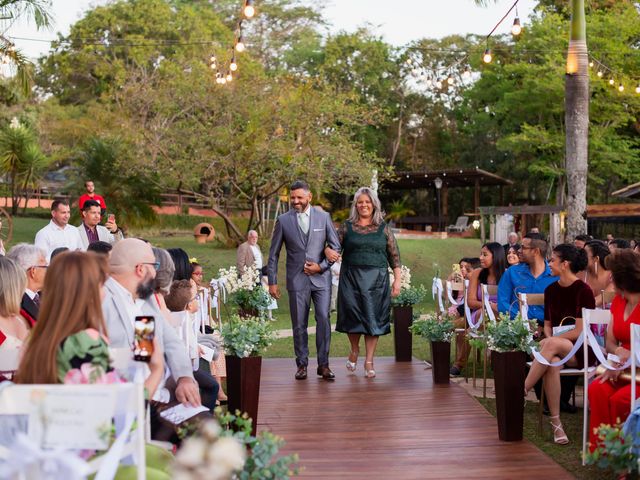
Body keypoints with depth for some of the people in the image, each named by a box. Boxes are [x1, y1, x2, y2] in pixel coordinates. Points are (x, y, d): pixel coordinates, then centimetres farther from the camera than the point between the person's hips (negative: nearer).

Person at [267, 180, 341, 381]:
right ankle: (302, 364, 15)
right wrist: (272, 282, 3)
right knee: (299, 325, 3)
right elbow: (273, 254, 6)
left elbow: (336, 246, 7)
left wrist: (321, 266, -7)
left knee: (323, 319, -8)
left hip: (321, 278, 0)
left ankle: (323, 364, 3)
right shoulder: (283, 220, 3)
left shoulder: (323, 217, 4)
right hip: (297, 279, 0)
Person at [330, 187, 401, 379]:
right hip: (351, 278, 0)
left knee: (373, 318, -1)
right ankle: (354, 350, 27)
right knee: (353, 315, 0)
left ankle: (369, 362, 6)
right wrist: (328, 250, -21)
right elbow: (334, 246, 3)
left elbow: (394, 256, 6)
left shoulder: (383, 228, 6)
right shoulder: (347, 226, 6)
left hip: (376, 280, 0)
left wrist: (397, 280, 0)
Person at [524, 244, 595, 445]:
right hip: (556, 349, 4)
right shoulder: (551, 290, 12)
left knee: (551, 345, -36)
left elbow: (579, 331, -12)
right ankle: (556, 423, -32)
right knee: (552, 363, -33)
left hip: (580, 350, -4)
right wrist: (549, 340, -3)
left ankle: (522, 392, -31)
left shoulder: (583, 291, -8)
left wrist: (551, 340, -15)